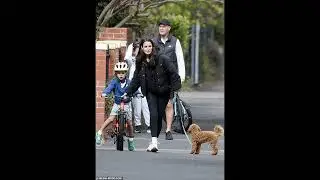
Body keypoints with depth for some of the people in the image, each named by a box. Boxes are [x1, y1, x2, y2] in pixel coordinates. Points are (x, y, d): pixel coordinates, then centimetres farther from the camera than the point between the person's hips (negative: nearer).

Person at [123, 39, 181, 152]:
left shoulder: (162, 59, -11)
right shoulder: (140, 62, 2)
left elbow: (173, 73, -10)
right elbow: (136, 80, 9)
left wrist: (175, 88, -15)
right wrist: (128, 92, 3)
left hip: (163, 92, -2)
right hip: (151, 93, 2)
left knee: (159, 116, 0)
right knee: (153, 114, -16)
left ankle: (154, 141, 12)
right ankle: (154, 142, -22)